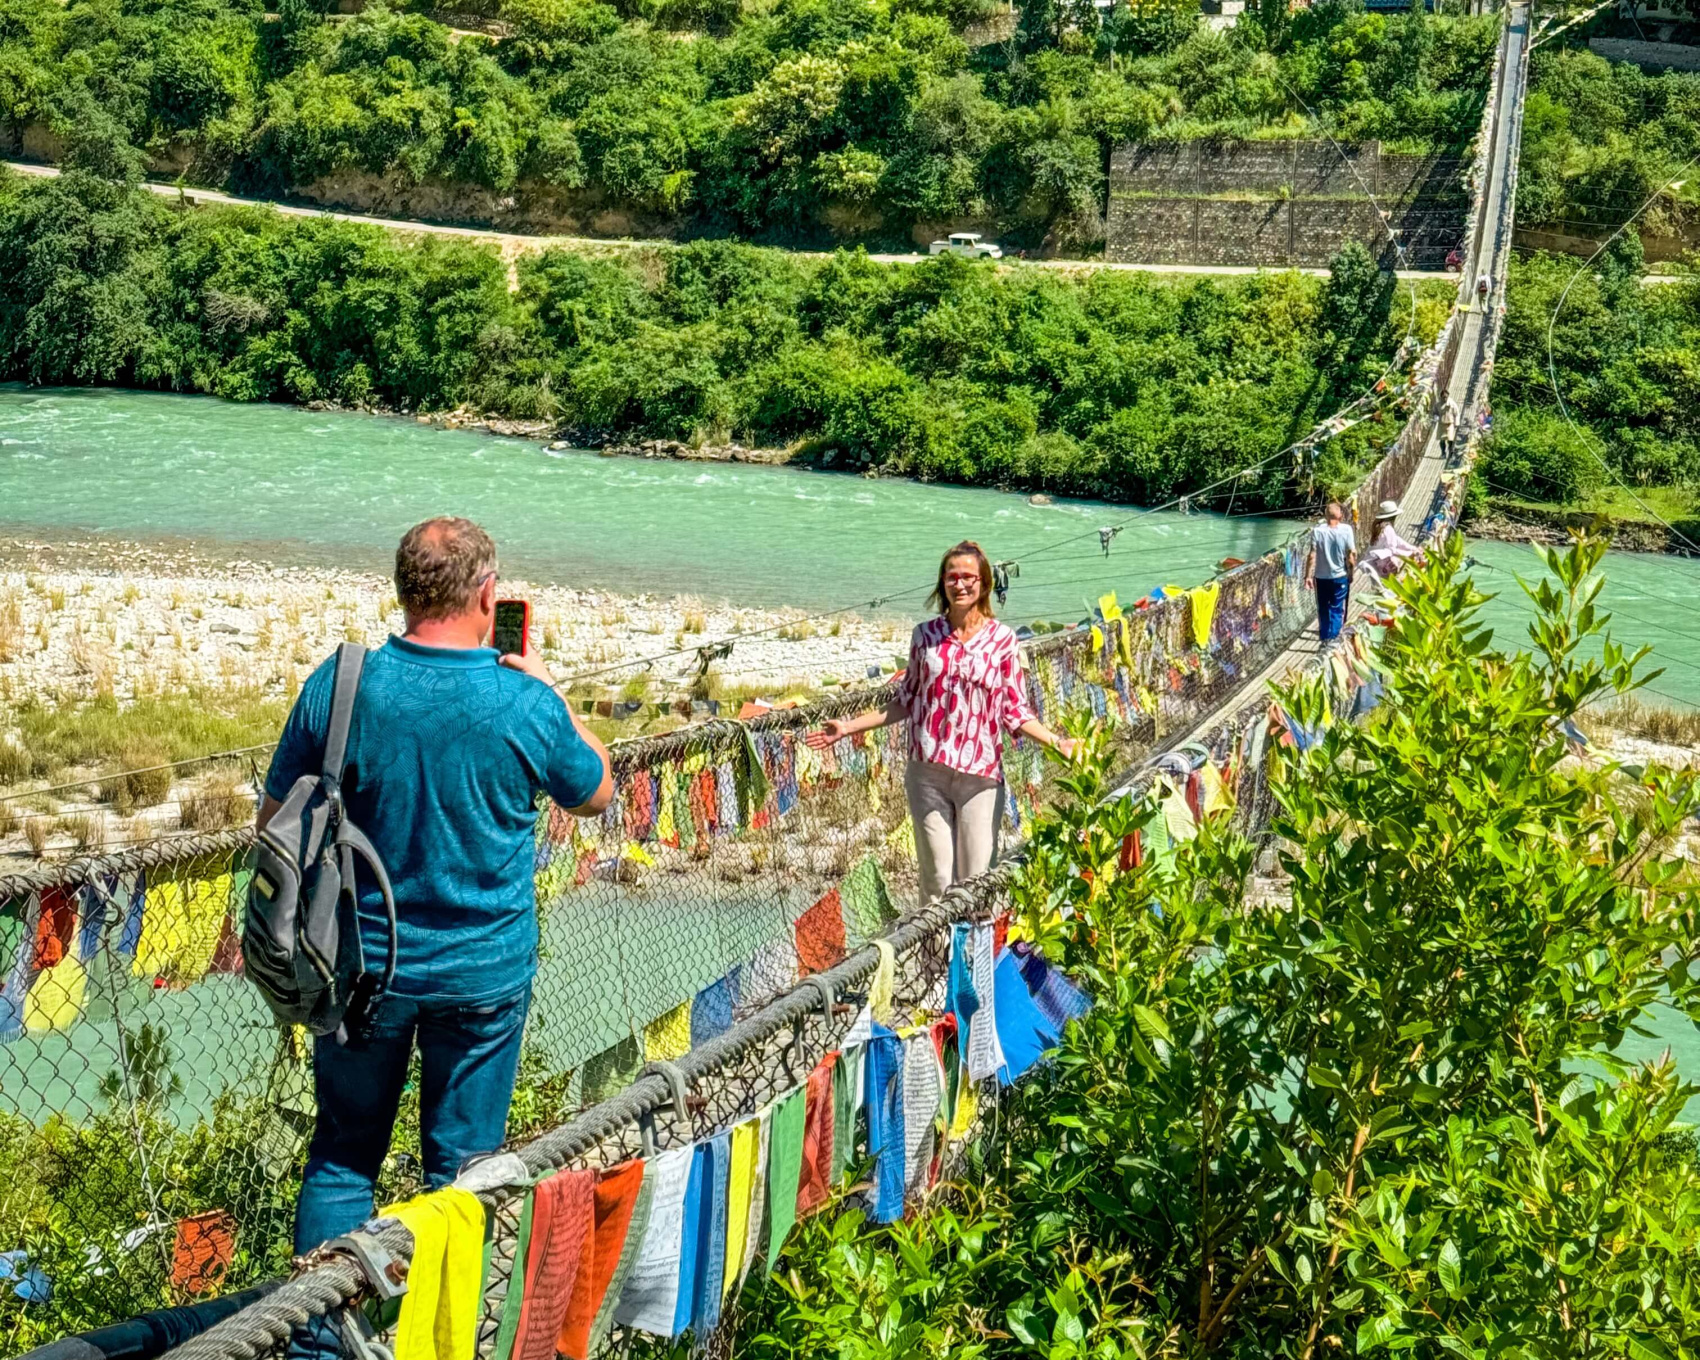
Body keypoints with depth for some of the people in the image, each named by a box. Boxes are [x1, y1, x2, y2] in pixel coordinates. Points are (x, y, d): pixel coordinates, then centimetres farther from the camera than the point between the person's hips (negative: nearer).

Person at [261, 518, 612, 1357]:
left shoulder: (338, 687, -13)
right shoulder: (524, 705, -16)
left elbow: (277, 822, -2)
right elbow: (595, 792, 4)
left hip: (364, 965, 1)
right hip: (486, 972, -1)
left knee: (342, 1157, 16)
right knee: (463, 1164, 13)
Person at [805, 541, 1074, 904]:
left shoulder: (1002, 639, 2)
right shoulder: (925, 635, 6)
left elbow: (1014, 711, 4)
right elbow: (906, 701, 14)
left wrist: (1057, 742, -10)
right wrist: (849, 727, 10)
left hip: (979, 776, -1)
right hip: (928, 771, 1)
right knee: (937, 879, 3)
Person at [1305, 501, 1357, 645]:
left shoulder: (1317, 531, -12)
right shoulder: (1346, 530, -11)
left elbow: (1312, 555, -13)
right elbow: (1351, 554, -7)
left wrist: (1308, 575, -7)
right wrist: (1351, 570, 8)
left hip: (1321, 576, 1)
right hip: (1340, 575, -1)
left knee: (1323, 608, 16)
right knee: (1337, 608, 11)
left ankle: (1324, 635, 25)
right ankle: (1333, 636, 9)